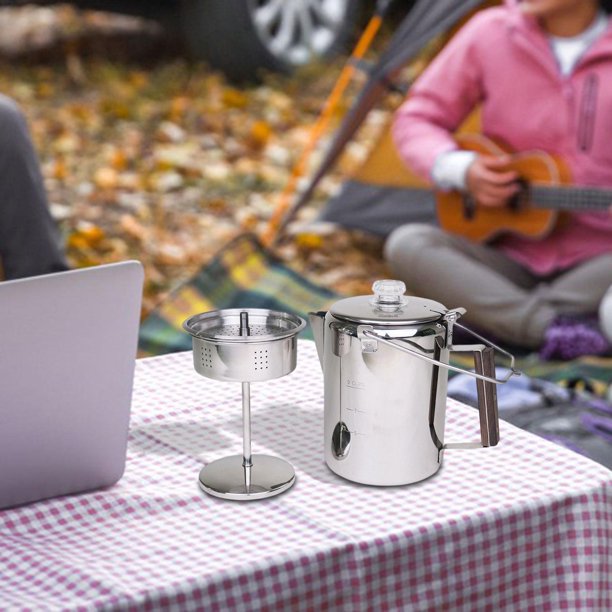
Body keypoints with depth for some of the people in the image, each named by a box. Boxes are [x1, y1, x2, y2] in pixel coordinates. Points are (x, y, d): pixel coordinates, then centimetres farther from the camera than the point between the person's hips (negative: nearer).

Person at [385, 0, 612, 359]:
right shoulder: (490, 35, -1)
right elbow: (417, 119, 6)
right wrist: (461, 170, -13)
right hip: (510, 259, 2)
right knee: (406, 245, -25)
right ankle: (551, 326, -32)